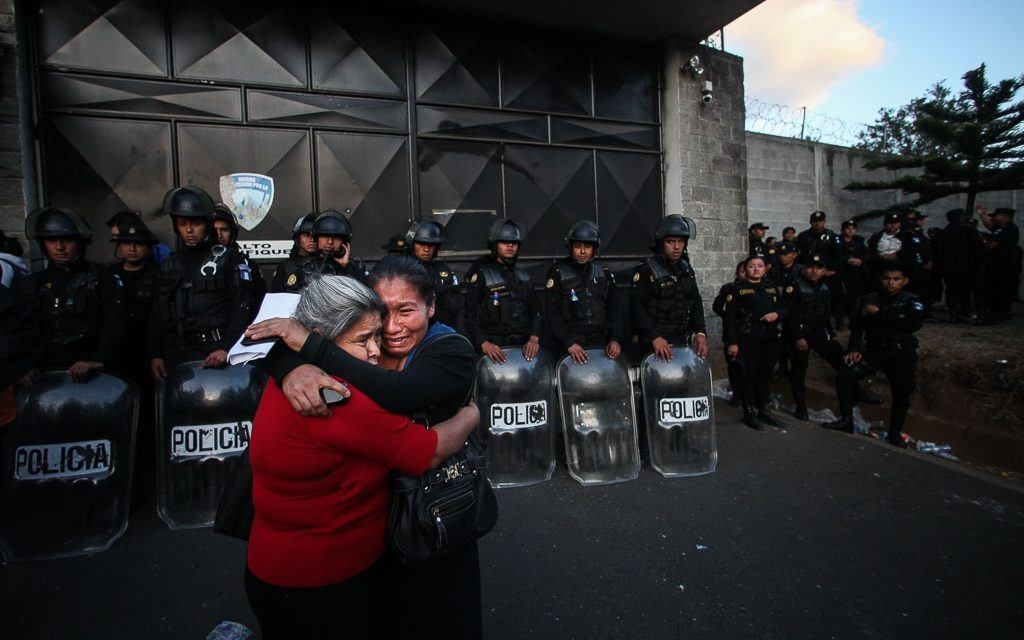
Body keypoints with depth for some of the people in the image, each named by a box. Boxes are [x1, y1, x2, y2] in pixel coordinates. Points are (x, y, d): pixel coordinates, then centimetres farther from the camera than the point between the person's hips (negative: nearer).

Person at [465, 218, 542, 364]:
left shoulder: (523, 275, 18)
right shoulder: (481, 275, 3)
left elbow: (535, 311, 16)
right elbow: (471, 315, -2)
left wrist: (534, 338, -2)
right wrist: (483, 344, -15)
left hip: (523, 345, 4)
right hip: (493, 346, -4)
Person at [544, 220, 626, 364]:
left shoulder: (603, 272, 13)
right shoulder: (557, 272, 1)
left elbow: (615, 308, 12)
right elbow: (552, 313, -4)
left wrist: (616, 339, -3)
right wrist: (568, 343, -14)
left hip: (601, 342, 3)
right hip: (570, 343, -3)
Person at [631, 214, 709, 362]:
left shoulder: (686, 270, 14)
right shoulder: (645, 270, -7)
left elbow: (696, 302, 16)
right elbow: (637, 307, -13)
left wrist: (700, 332, 0)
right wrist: (654, 337, -23)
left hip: (683, 340, 6)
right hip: (655, 344, -6)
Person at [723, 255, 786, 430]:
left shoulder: (773, 289, 15)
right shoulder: (738, 290, -2)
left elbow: (785, 308, 19)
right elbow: (730, 317, -8)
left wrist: (777, 314, -6)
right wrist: (732, 342, -14)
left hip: (770, 339, 5)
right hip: (748, 340, -5)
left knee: (765, 375, 14)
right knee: (749, 376, -1)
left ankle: (764, 410, 26)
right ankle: (749, 413, 10)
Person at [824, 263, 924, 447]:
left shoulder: (912, 301, -2)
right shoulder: (870, 299, 5)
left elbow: (913, 324, -20)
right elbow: (857, 325, 4)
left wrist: (879, 314, -17)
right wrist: (853, 349, -8)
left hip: (901, 354, -1)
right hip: (874, 350, 1)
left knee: (902, 392, 6)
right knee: (845, 376, -14)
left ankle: (895, 433, 25)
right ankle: (846, 421, -2)